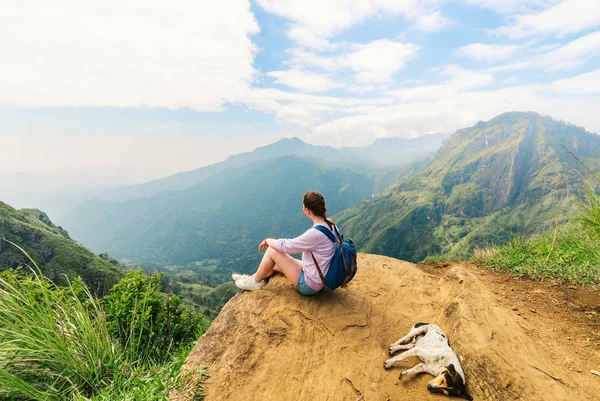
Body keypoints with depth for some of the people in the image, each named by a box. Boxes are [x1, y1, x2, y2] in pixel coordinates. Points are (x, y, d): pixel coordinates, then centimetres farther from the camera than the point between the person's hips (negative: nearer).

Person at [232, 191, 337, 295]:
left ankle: (254, 282, 16)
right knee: (274, 263, 17)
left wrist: (268, 241, -1)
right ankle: (253, 278, 36)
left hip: (308, 285, -8)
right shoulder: (330, 225, -4)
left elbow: (285, 246, -19)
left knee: (272, 250, -4)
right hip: (318, 279, 8)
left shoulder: (315, 233, -30)